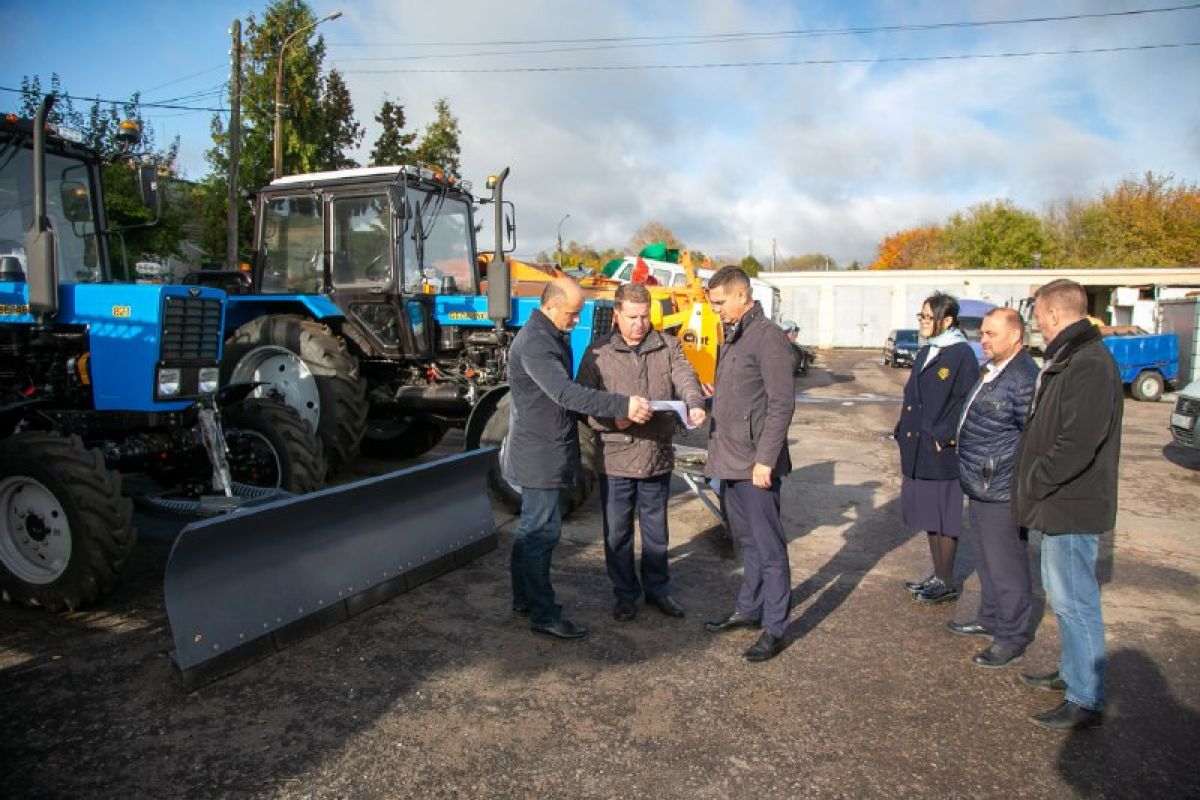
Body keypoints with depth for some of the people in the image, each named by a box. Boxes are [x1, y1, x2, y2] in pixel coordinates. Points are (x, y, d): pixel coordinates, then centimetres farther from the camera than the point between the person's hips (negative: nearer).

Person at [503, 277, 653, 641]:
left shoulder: (554, 337, 12)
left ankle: (525, 598, 32)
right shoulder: (535, 343, -22)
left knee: (532, 528, 19)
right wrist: (622, 405, -40)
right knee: (542, 531, -2)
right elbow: (565, 392, -34)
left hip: (546, 452, 11)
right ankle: (544, 615, 8)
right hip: (541, 455, -11)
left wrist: (608, 413, 9)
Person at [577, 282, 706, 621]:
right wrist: (613, 419, -23)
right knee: (617, 533, 10)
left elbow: (685, 378, -12)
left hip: (658, 456, 2)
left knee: (656, 530, 17)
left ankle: (658, 589, 35)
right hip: (615, 458, -2)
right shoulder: (598, 353, -3)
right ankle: (625, 594, 29)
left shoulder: (668, 346, 3)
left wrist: (694, 405, -33)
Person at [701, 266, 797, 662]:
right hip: (730, 461, 9)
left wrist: (765, 459, -21)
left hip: (755, 464, -9)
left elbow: (782, 403, -18)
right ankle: (749, 610, 32)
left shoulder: (768, 337, -13)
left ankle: (774, 628, 10)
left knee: (769, 546, 1)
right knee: (747, 541, 19)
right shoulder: (733, 338, 15)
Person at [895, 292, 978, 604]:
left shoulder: (962, 354, -11)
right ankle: (938, 576, 28)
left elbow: (967, 401, -15)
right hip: (918, 449, 8)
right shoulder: (926, 353, 14)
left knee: (943, 519, 2)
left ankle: (947, 583, 15)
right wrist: (904, 431, 10)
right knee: (928, 515, 16)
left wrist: (944, 437, -17)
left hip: (943, 451, -8)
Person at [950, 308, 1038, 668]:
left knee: (1006, 564, 1)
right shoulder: (990, 369, 12)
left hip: (1000, 490, -10)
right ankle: (990, 618, 37)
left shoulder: (1024, 379, -19)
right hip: (979, 486, 10)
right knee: (988, 559, 22)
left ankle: (1012, 640, 14)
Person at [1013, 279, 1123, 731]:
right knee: (1062, 595, 21)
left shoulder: (1090, 366, -21)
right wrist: (1032, 484, 12)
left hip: (1073, 507, -11)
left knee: (1074, 601, -1)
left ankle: (1086, 701, 10)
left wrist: (1032, 483, -16)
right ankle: (1072, 673, 36)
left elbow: (1077, 445, -28)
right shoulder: (1068, 359, 12)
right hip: (1061, 504, 11)